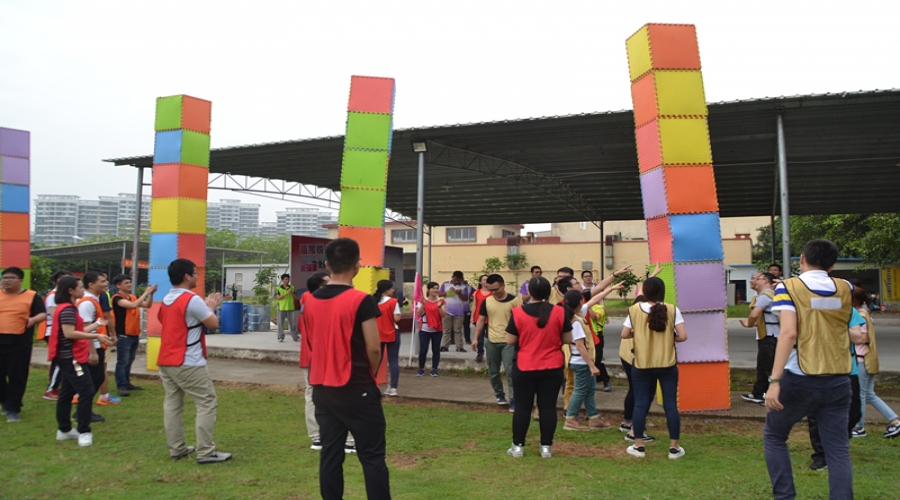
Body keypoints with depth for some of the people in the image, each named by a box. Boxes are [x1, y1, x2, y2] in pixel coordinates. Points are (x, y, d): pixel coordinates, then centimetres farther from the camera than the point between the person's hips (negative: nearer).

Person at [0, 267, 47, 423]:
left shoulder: (31, 296, 0)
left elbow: (43, 314, -5)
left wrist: (33, 319, -25)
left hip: (20, 343, -3)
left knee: (17, 377, 0)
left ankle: (13, 409, 8)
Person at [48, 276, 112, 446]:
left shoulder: (68, 308, 15)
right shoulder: (67, 309, -17)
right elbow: (69, 333, -25)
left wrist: (97, 324, 22)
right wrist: (96, 336, -26)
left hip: (69, 357, 11)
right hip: (71, 357, -11)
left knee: (67, 392, 15)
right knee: (86, 392, -10)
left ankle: (64, 429, 23)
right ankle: (84, 432, -6)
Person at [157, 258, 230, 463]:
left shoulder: (166, 299, 12)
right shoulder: (192, 299, -16)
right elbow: (213, 324, -8)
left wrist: (206, 306, 20)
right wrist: (210, 307, 9)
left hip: (166, 361, 9)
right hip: (188, 363, -9)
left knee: (172, 404, 10)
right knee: (207, 403, -3)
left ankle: (176, 449, 16)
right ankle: (206, 452, -3)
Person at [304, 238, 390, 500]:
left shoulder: (310, 301, 3)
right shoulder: (361, 300, -15)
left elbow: (311, 344, 12)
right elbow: (374, 348, -15)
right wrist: (370, 375, 4)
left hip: (322, 389, 6)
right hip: (357, 390, -6)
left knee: (330, 454, 12)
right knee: (372, 456, 2)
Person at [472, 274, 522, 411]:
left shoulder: (514, 300, -8)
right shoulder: (486, 301, 1)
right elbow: (481, 320, 7)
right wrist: (476, 338, 3)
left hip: (508, 342, -4)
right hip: (491, 342, 4)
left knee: (510, 371, -8)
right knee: (493, 372, 12)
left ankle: (513, 400, -2)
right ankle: (499, 394, 31)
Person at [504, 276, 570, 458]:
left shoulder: (518, 312, -11)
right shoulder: (559, 312, -6)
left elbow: (510, 341, -7)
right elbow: (568, 339, 1)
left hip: (524, 368, -1)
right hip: (552, 368, 1)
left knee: (523, 406, 9)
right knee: (548, 406, 9)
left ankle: (518, 446, 15)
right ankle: (546, 447, 14)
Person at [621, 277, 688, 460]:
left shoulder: (634, 310, -6)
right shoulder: (672, 310, -7)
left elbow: (624, 334, -2)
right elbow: (683, 336, -11)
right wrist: (670, 338, 8)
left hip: (641, 365, 0)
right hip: (667, 365, 0)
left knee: (640, 404, 9)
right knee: (670, 405, 8)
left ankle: (638, 446, 16)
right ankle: (674, 448, 15)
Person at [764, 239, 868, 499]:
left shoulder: (788, 287, -7)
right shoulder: (846, 288, 5)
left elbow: (789, 333, -20)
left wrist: (774, 380, -21)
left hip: (800, 379, -3)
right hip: (838, 381, 4)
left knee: (773, 436, 14)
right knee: (838, 448, 9)